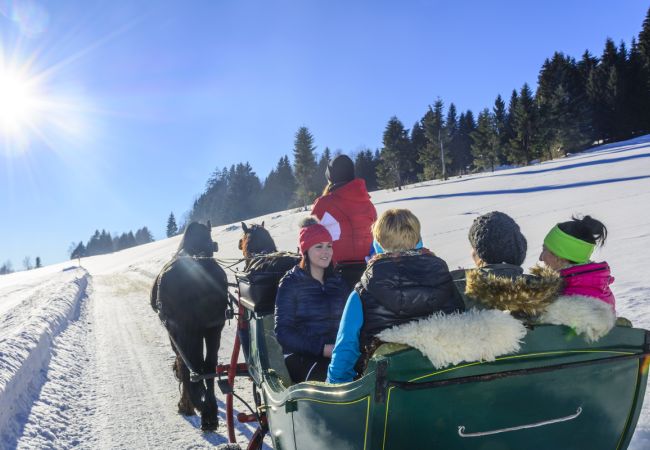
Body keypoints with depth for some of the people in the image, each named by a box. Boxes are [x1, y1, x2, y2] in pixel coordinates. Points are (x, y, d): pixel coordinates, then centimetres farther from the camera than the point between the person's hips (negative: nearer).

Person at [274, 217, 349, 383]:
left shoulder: (338, 282, 17)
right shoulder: (291, 283, 1)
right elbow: (282, 332, -6)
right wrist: (322, 348, -16)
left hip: (338, 353, 5)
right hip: (301, 356, -4)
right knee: (327, 376, -35)